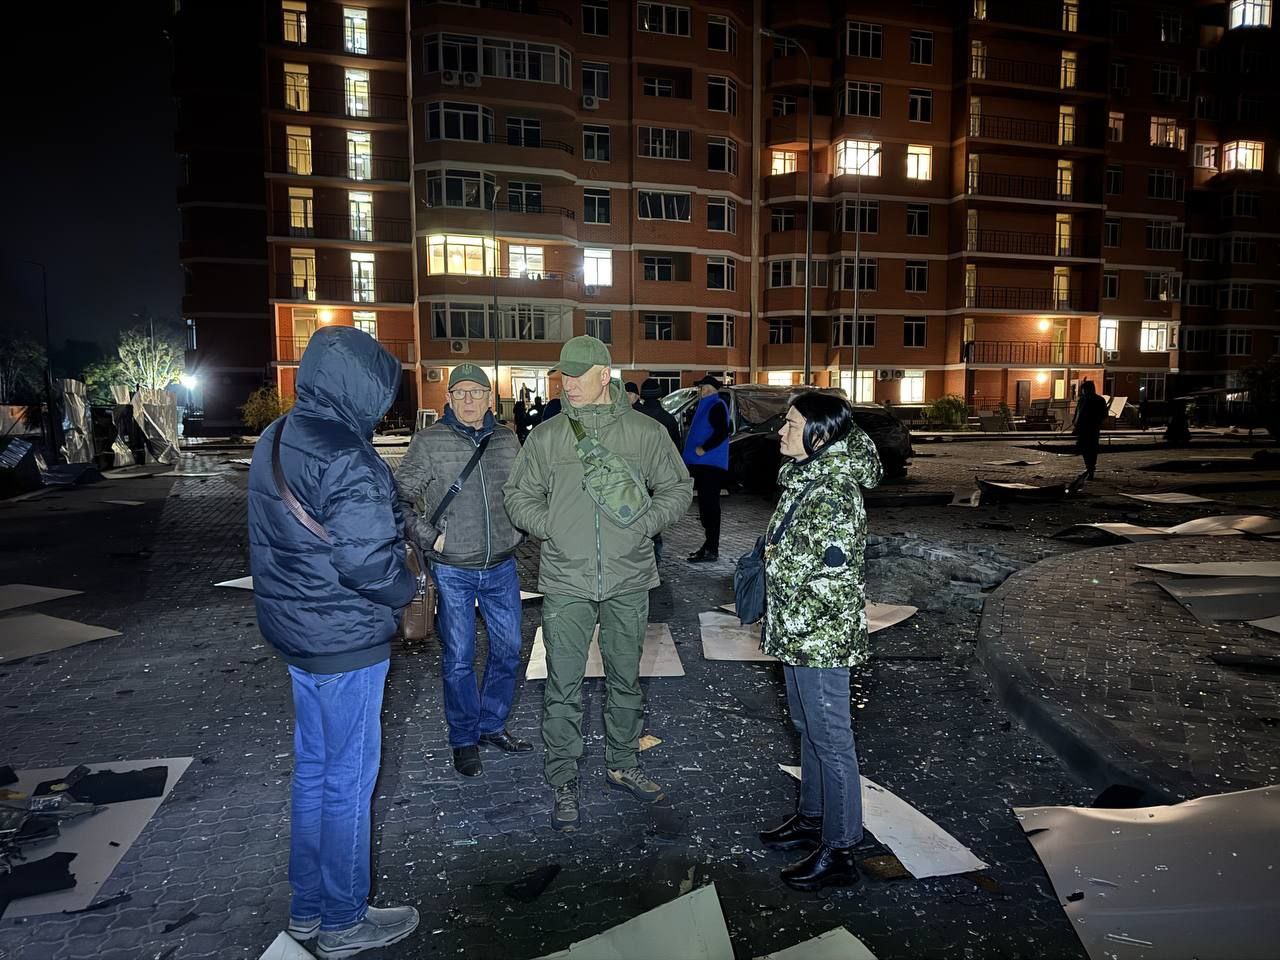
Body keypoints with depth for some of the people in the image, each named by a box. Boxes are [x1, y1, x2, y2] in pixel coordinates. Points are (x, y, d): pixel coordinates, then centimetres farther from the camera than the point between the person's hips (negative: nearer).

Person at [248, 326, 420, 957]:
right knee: (348, 778, 6)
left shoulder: (273, 442, 7)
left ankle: (307, 907, 35)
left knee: (312, 766, 20)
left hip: (294, 631, 9)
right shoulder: (345, 461, -23)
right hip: (344, 642, -9)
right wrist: (405, 591, -6)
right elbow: (368, 561, -26)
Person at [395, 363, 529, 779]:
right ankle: (464, 740, 23)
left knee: (508, 649, 13)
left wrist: (517, 531, 9)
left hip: (502, 567, 4)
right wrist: (430, 536, -11)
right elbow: (400, 496, -6)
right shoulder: (429, 442, -8)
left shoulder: (507, 440, 4)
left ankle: (492, 726, 33)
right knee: (459, 659, 5)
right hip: (452, 571, -4)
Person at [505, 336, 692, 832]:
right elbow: (519, 494, 10)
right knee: (563, 688, 4)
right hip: (565, 581, 0)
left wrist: (643, 523, -6)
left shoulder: (645, 432, -1)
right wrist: (549, 527, -4)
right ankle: (563, 782, 21)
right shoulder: (546, 436, 0)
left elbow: (678, 489, 8)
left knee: (625, 680, 16)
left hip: (628, 580, 1)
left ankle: (623, 764, 36)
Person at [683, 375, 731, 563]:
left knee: (710, 506, -9)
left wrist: (703, 449, -20)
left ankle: (711, 550, -7)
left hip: (711, 465, -10)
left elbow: (722, 433, -21)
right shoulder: (704, 406, 20)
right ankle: (708, 545, 20)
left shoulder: (717, 407, -10)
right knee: (705, 505, 13)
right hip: (703, 464, 10)